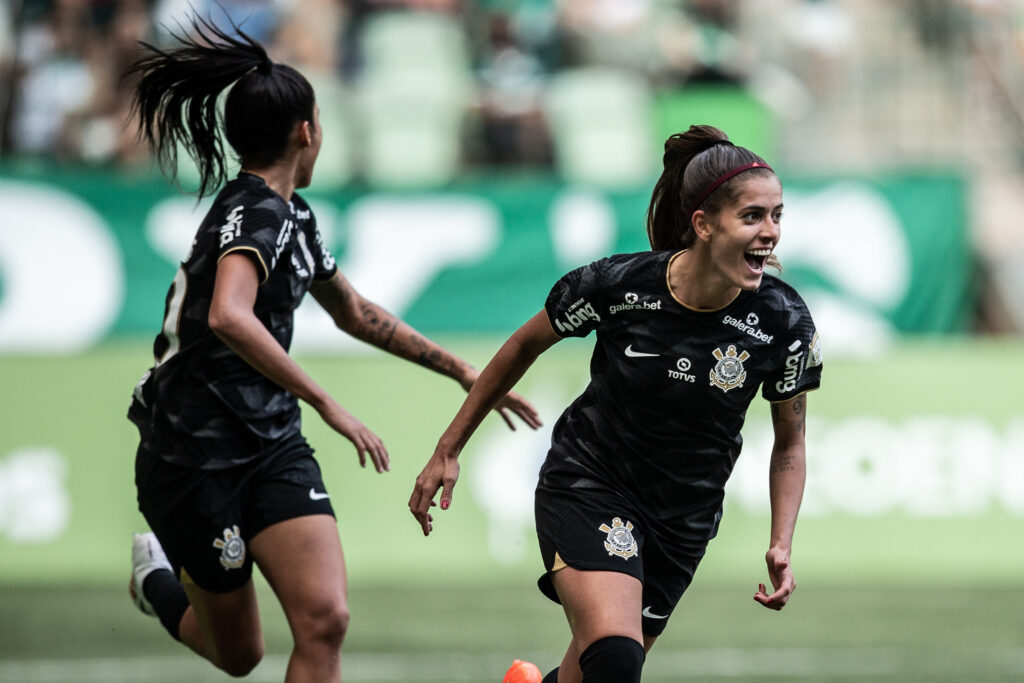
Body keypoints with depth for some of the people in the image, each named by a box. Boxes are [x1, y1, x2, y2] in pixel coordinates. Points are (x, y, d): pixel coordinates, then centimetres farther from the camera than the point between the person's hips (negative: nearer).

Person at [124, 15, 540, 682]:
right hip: (196, 458, -8)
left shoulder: (293, 217, 12)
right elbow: (229, 318, -38)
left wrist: (463, 371, 27)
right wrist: (327, 404, -34)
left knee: (325, 620, -15)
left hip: (273, 448, 8)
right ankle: (158, 578, 40)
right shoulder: (253, 213, -18)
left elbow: (356, 313, 27)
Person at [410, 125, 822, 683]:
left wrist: (781, 545, -13)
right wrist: (449, 450, 4)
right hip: (587, 485, -3)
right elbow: (524, 348, 0)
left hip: (684, 516, 3)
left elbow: (789, 445, 2)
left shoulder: (784, 323, -15)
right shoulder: (616, 285, -20)